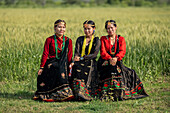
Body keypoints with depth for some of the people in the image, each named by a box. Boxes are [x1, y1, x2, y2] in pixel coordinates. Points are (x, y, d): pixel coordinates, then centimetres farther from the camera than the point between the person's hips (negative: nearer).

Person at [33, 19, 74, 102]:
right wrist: (42, 67, -4)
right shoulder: (49, 40, 2)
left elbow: (69, 56, 9)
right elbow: (45, 54, 1)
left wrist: (69, 69, 2)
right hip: (51, 63, -2)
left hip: (63, 64, 2)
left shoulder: (68, 41, 8)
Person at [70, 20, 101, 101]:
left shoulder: (96, 40, 9)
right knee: (77, 69, -27)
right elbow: (77, 52, 7)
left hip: (90, 63, -2)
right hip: (80, 63, 2)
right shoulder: (80, 39, 18)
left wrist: (82, 58, -16)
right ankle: (78, 95, -32)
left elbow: (95, 54, -4)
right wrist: (76, 57, -18)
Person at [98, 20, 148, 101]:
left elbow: (122, 51, -2)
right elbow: (103, 52, -2)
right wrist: (110, 59, -23)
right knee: (112, 68, -32)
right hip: (105, 62, -2)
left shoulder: (121, 39, 15)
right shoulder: (103, 39, 13)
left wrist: (116, 58, -23)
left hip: (117, 61, 2)